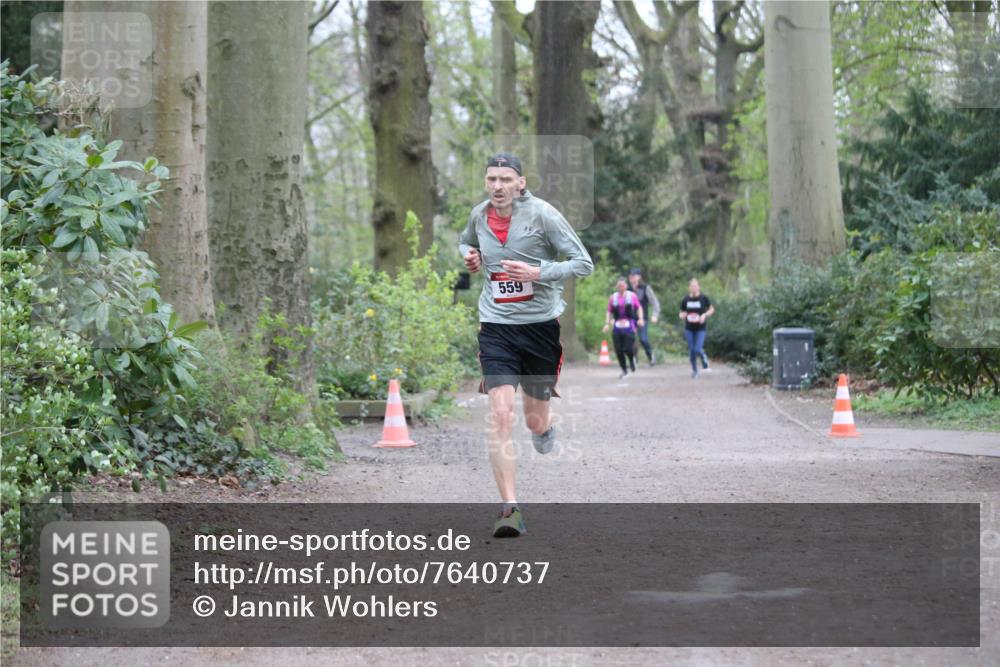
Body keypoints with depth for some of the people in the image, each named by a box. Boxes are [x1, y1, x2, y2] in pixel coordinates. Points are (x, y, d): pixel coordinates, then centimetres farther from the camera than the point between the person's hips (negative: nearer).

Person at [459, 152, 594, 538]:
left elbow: (584, 264, -8)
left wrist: (537, 272, -21)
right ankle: (509, 508, -15)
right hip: (496, 328, 2)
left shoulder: (542, 213, -9)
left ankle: (546, 430, 49)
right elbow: (466, 241, 30)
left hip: (542, 325, -2)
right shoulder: (479, 215, 4)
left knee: (536, 422, 9)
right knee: (500, 415, -16)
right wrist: (469, 255, 6)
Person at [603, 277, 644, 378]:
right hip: (618, 327, 2)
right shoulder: (612, 298, 9)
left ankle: (632, 360, 22)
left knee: (628, 348, -12)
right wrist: (607, 323, 0)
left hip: (629, 326, -2)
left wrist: (640, 319, -1)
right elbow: (609, 312, 12)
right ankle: (624, 370, 12)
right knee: (618, 350, -2)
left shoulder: (632, 296, 5)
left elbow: (639, 307, 13)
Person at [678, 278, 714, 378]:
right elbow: (681, 313, 11)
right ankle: (694, 370, 21)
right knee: (691, 350, 4)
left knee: (698, 350, -13)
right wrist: (682, 315, -13)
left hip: (700, 329, -2)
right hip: (689, 329, 2)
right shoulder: (685, 300, 0)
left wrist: (705, 315, -12)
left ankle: (704, 359, 22)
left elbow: (712, 309, 6)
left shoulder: (703, 298, -6)